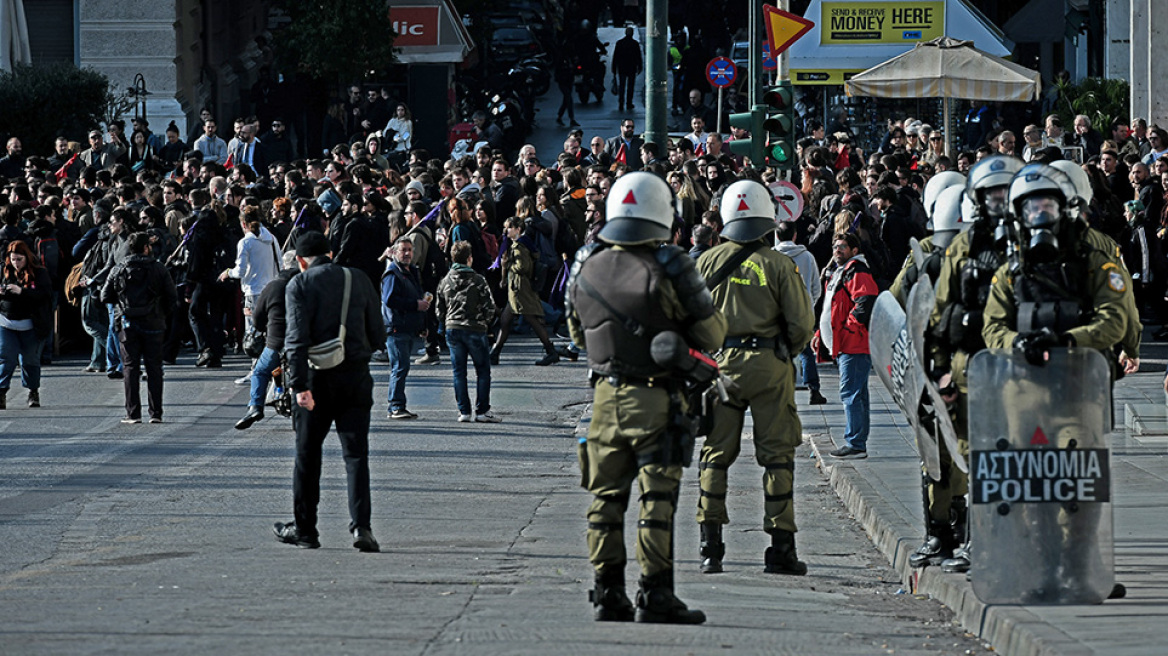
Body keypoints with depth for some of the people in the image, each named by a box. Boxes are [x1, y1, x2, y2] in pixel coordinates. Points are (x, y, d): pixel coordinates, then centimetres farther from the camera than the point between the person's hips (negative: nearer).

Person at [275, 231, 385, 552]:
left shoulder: (299, 285, -4)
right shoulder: (359, 280, 7)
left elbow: (297, 337, -14)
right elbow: (377, 334, 8)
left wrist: (299, 384, -18)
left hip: (318, 378, -2)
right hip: (356, 375, 2)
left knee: (307, 455, 11)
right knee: (356, 453, 2)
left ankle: (304, 529, 19)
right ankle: (360, 524, -14)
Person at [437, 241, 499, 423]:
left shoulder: (445, 282, 6)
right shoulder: (477, 280, -7)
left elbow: (440, 311, 9)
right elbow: (489, 307, -7)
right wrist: (484, 323, 11)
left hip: (452, 330, 4)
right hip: (475, 329, -4)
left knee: (459, 372, 8)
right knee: (483, 371, 4)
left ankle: (464, 411, 7)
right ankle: (482, 411, 1)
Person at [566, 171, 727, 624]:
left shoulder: (586, 267, 2)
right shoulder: (669, 268, -14)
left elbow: (577, 332, 16)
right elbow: (712, 335, -8)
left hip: (606, 396, 4)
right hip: (656, 399, -4)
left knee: (606, 496, 11)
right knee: (657, 498, -1)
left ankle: (607, 592, 11)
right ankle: (654, 594, -3)